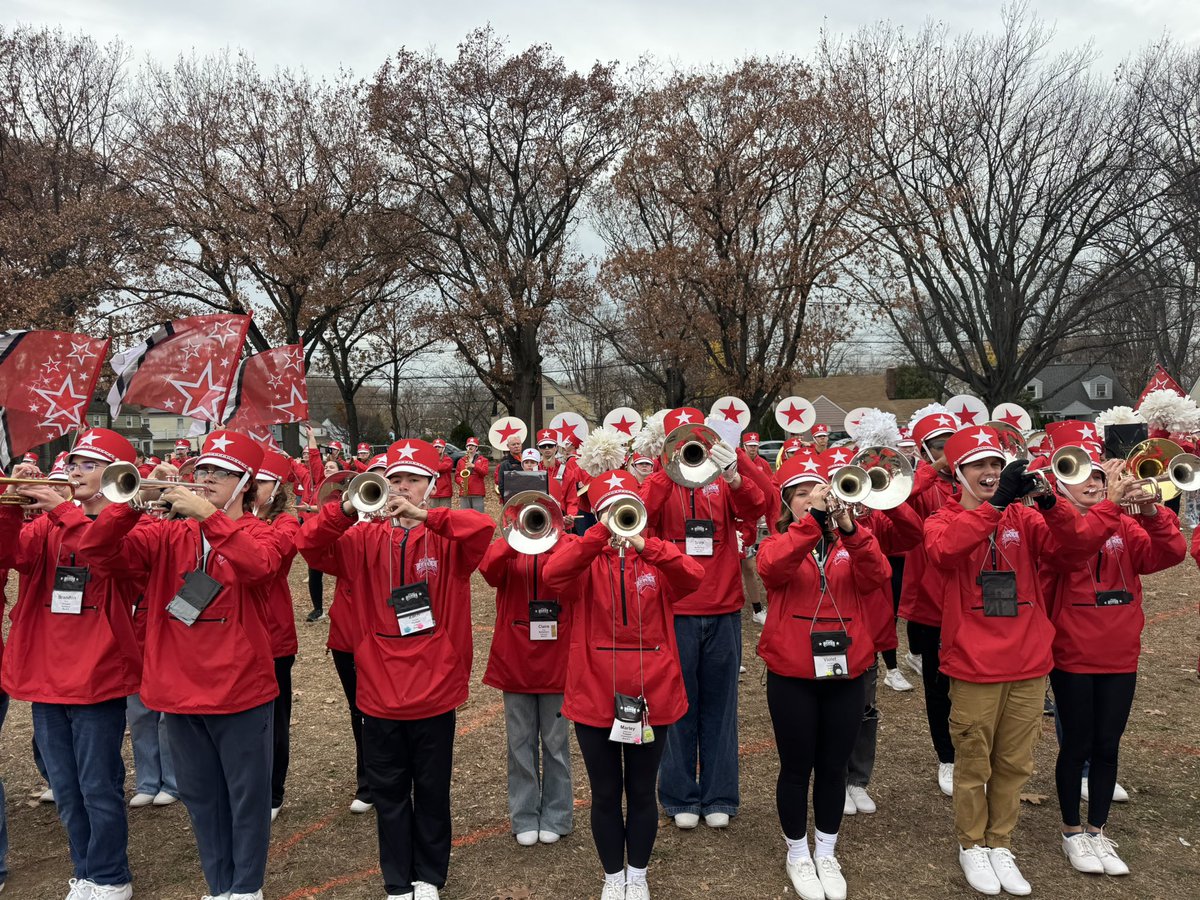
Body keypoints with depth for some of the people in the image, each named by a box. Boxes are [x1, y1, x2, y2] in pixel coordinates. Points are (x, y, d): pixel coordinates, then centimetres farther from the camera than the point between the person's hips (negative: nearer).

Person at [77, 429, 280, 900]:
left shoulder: (255, 532, -5)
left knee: (247, 792, 7)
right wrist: (129, 504, -22)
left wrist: (210, 515, -33)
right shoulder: (169, 533, 5)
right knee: (199, 794, 16)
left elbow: (260, 565, -29)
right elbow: (95, 552, -6)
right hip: (179, 687, 4)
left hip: (240, 686, -4)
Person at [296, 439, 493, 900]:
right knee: (389, 792, 14)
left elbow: (483, 528, -25)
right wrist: (347, 509, -27)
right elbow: (310, 544, -11)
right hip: (380, 690, 2)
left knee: (432, 790, 14)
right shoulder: (365, 539, 1)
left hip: (434, 689, -2)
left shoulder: (448, 539, -5)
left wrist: (425, 517, -34)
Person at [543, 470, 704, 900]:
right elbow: (553, 576, -24)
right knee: (605, 794, 13)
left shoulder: (657, 557, 1)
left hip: (651, 695, 1)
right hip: (595, 696, 0)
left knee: (641, 792, 14)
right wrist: (602, 534, -33)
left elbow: (693, 576, -20)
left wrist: (645, 544, -34)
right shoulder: (585, 558, -2)